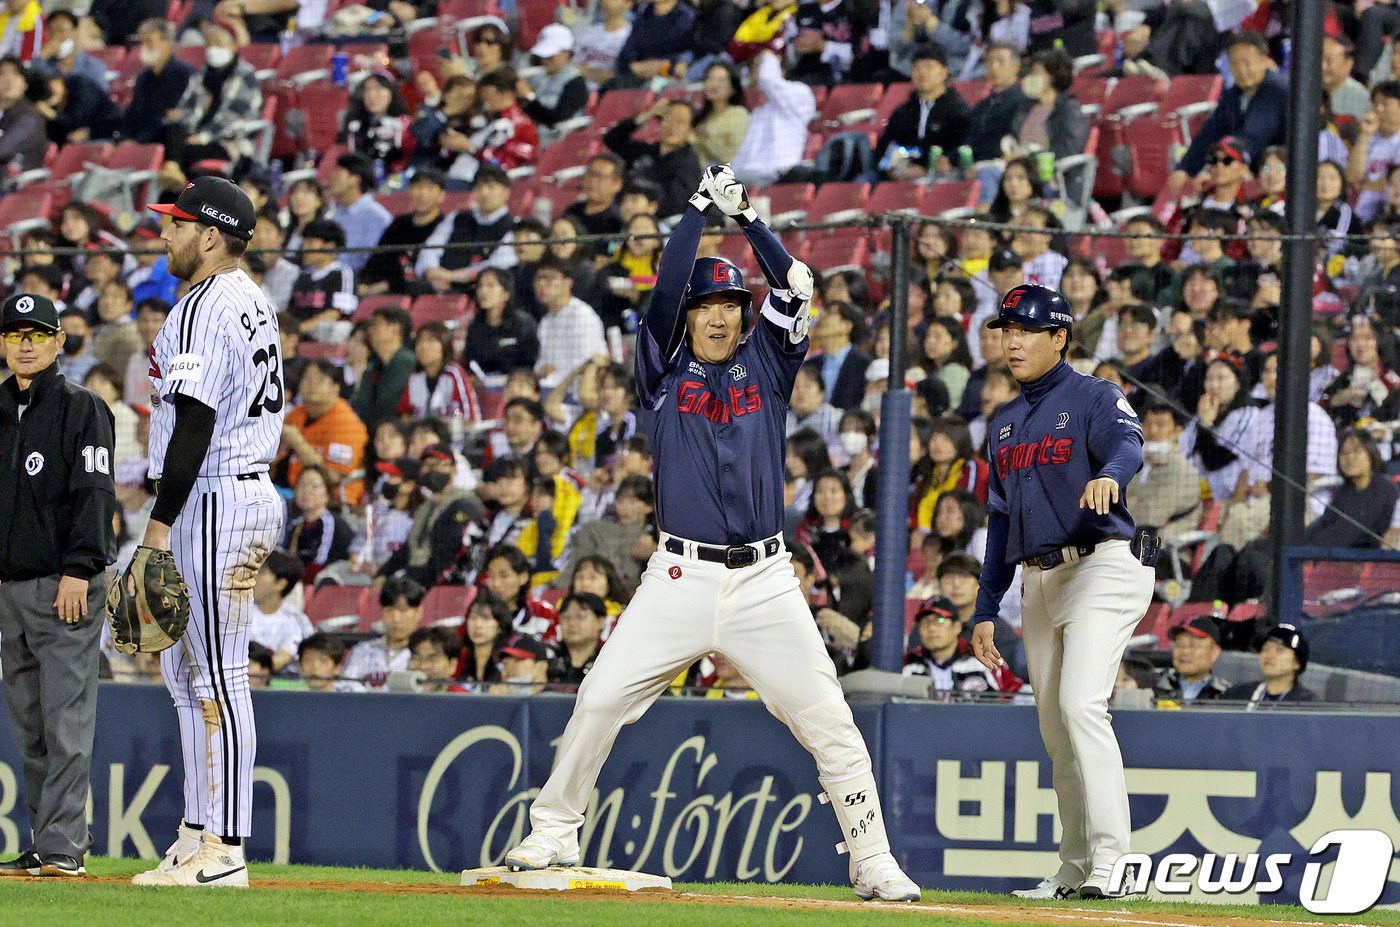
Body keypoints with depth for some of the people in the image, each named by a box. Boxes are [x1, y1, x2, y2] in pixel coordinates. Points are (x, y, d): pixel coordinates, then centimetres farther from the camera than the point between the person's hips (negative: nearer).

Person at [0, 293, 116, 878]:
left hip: (66, 587, -7)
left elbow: (95, 494, -11)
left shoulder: (80, 408, -4)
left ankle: (61, 846, -12)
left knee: (65, 722, -9)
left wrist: (78, 570, -19)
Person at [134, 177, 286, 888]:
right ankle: (198, 835, 19)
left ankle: (223, 850, -10)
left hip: (213, 502, -11)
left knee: (217, 675, -10)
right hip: (251, 491, 11)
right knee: (185, 669, 16)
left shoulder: (206, 306, -14)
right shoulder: (254, 304, 17)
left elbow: (195, 423, -21)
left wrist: (161, 521, -20)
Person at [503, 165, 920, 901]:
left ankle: (873, 865, 0)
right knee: (599, 701, -8)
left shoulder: (766, 365, 12)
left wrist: (744, 215, 1)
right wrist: (700, 207, -3)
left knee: (829, 723, -6)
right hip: (681, 580, -1)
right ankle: (552, 835, 7)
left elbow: (795, 286, 2)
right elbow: (668, 289, -4)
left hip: (765, 583, 1)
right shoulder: (665, 371, 9)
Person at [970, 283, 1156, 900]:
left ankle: (1111, 860, -25)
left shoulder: (1093, 398, -4)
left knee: (1080, 704, -22)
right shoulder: (1005, 424, 18)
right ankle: (1075, 869, 15)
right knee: (1054, 728, 8)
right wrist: (986, 610, 16)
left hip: (1102, 567, -8)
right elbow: (1001, 519, 21)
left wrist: (1108, 475, -50)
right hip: (1038, 582, 8)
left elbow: (1127, 443, -26)